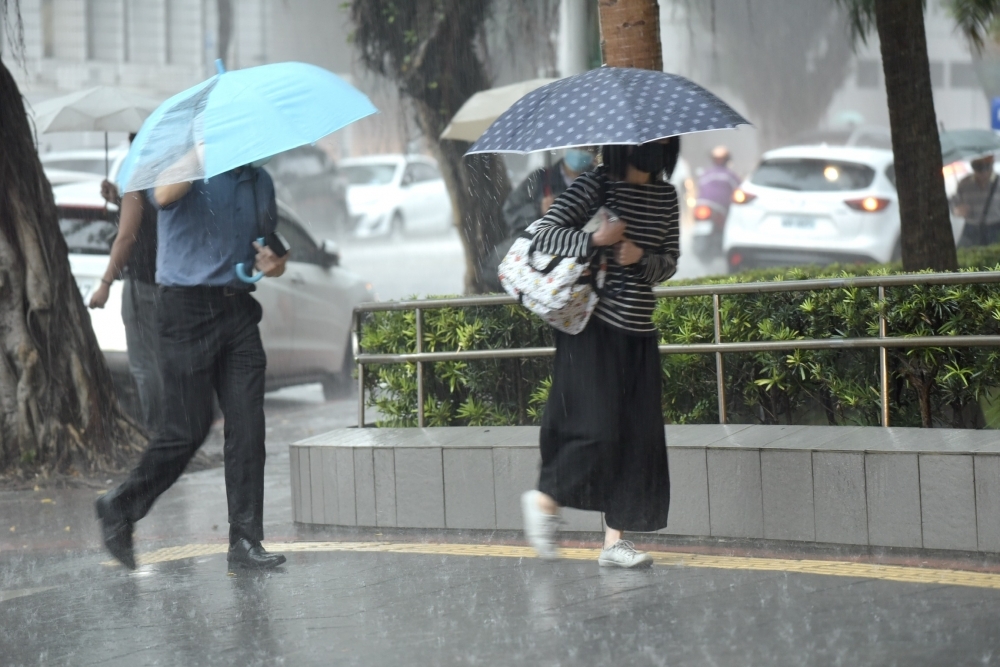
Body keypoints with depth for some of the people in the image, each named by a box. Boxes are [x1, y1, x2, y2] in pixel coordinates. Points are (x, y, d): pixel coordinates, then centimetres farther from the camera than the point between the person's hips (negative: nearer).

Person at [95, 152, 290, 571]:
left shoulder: (258, 179, 16)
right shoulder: (180, 164, -3)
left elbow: (272, 247, 26)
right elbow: (164, 195, -28)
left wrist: (274, 262, 3)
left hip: (239, 308, 6)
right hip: (189, 311, -6)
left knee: (247, 429, -1)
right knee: (188, 430, -4)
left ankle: (245, 541, 4)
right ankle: (120, 508, 16)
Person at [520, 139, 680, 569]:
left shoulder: (666, 196, 10)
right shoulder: (595, 186, -7)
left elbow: (669, 262, 12)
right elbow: (545, 235, -10)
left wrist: (641, 257, -9)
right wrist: (594, 239, -23)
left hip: (639, 332, 6)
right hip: (593, 326, -6)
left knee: (639, 435, 1)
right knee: (597, 429, -12)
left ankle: (615, 539, 6)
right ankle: (544, 500, 12)